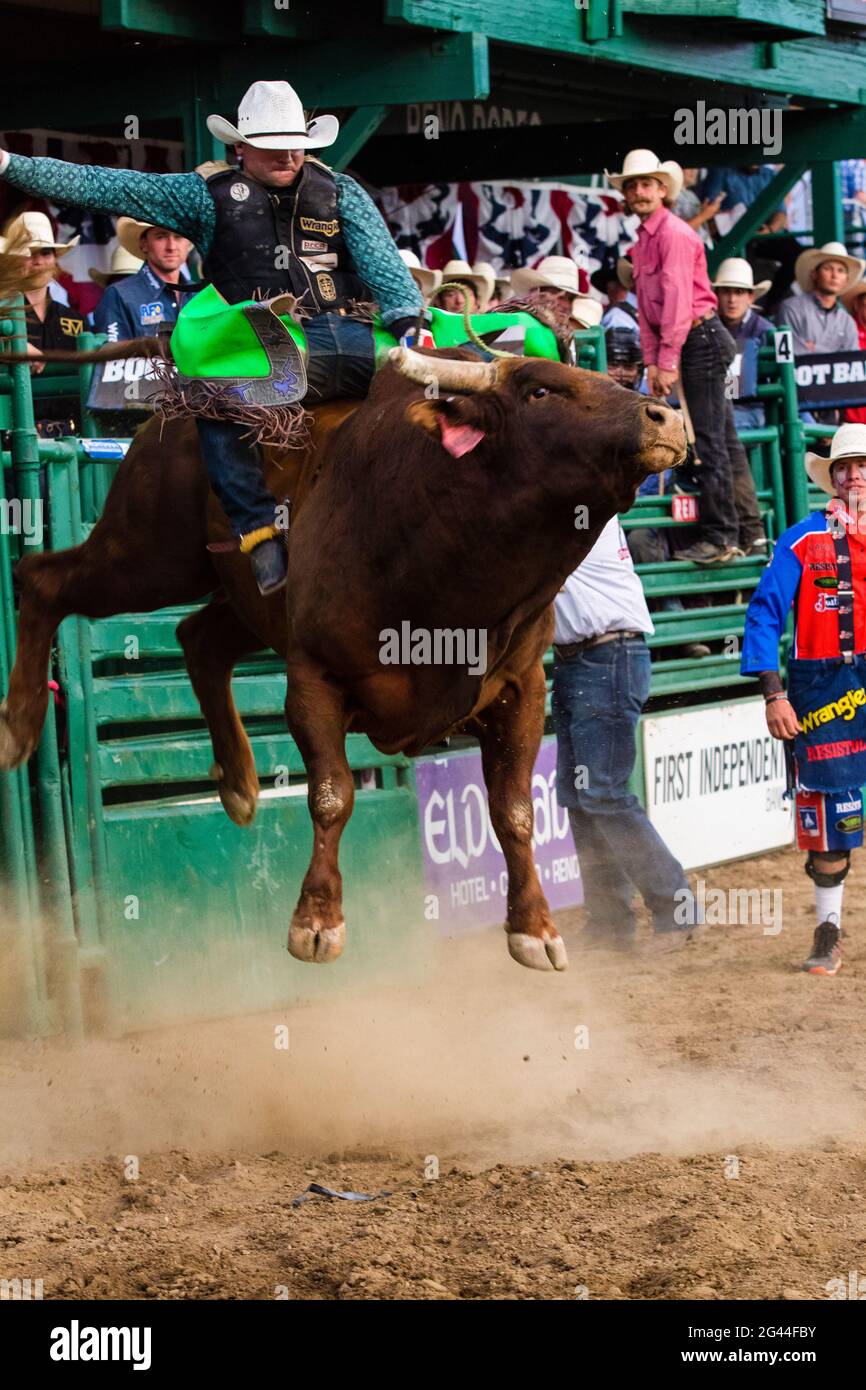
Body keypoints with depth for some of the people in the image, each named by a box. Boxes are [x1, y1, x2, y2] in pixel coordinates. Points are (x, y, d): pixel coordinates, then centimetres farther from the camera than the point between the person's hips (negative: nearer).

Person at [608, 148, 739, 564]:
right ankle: (717, 532, 13)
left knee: (707, 441, -9)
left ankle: (720, 537, -7)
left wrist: (668, 362, -19)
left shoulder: (674, 233, -12)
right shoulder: (643, 241, 17)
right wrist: (651, 362, 10)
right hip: (679, 347, 10)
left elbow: (677, 299, -17)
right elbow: (646, 306, 17)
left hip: (701, 339, -10)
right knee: (697, 440, 10)